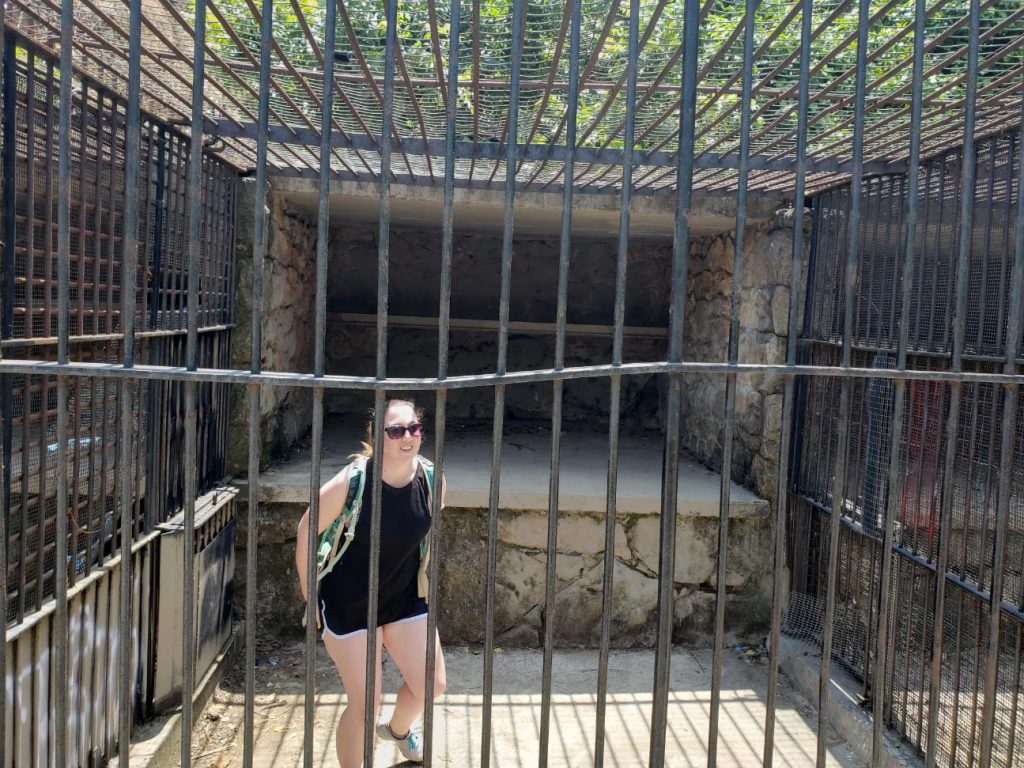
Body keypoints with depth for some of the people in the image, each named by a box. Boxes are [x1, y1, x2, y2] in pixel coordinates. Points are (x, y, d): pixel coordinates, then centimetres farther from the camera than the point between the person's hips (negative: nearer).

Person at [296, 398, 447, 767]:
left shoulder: (432, 480, -14)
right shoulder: (351, 482, -27)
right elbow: (306, 532, -12)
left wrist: (419, 576, 13)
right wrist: (308, 591, -4)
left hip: (404, 597, 5)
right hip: (347, 602, -4)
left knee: (432, 685, 11)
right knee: (365, 706, -1)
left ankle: (398, 729, 46)